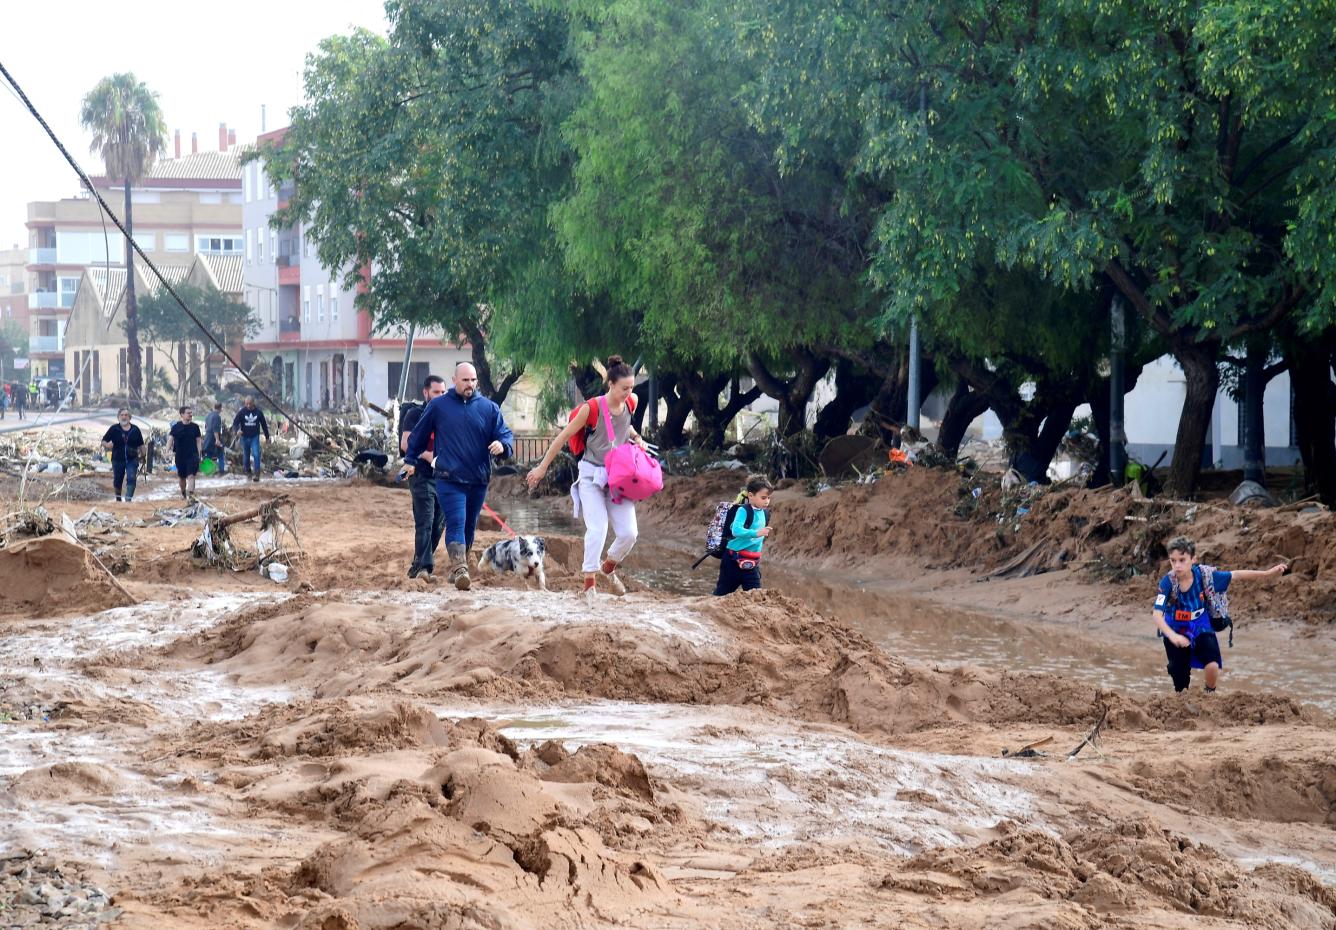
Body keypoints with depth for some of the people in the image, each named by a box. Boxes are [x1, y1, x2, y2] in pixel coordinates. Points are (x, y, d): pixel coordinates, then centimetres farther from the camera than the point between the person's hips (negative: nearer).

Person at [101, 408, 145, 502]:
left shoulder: (135, 430, 4)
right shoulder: (114, 429, 0)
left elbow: (141, 445, 12)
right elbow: (103, 441, 2)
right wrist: (107, 445, -20)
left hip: (132, 460, 0)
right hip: (118, 459, 0)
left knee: (131, 479, -17)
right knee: (117, 481, 11)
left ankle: (129, 498, -21)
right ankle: (118, 499, 30)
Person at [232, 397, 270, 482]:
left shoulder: (258, 412, -3)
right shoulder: (241, 412, -5)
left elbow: (264, 424, 8)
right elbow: (235, 423, -7)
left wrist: (267, 437, 12)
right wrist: (237, 430, -30)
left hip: (255, 437, -1)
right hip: (245, 437, 1)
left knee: (256, 454, -16)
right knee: (246, 456, 11)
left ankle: (256, 474, -17)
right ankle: (248, 472, 29)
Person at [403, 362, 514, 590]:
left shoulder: (489, 408, 7)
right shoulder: (438, 406, 4)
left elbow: (506, 434, 5)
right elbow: (418, 435, 15)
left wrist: (502, 445, -18)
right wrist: (411, 460, 17)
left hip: (478, 479, 3)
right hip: (449, 479, -3)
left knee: (469, 526, 13)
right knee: (456, 524, -17)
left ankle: (459, 567, 27)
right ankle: (459, 568, -27)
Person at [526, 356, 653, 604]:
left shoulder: (629, 405, -1)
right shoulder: (593, 408, -16)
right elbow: (564, 437, -7)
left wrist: (637, 438, 6)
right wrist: (542, 467, -3)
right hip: (592, 476, -5)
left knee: (629, 532, -4)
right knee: (598, 528, -19)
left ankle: (608, 567, 25)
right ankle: (588, 583, -10)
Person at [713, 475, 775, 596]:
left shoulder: (765, 513, 6)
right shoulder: (743, 511, -16)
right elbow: (736, 530, -31)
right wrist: (756, 533, -42)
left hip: (752, 563, 6)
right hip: (734, 559, -6)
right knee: (723, 591, 7)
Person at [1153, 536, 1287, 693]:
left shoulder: (1203, 575, -20)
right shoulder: (1168, 582, -26)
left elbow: (1236, 575, -11)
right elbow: (1157, 614, -32)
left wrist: (1268, 574, -15)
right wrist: (1172, 636, -49)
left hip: (1201, 629, 1)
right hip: (1176, 632, -1)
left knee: (1212, 666, -20)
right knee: (1180, 682, 3)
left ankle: (1210, 694, 10)